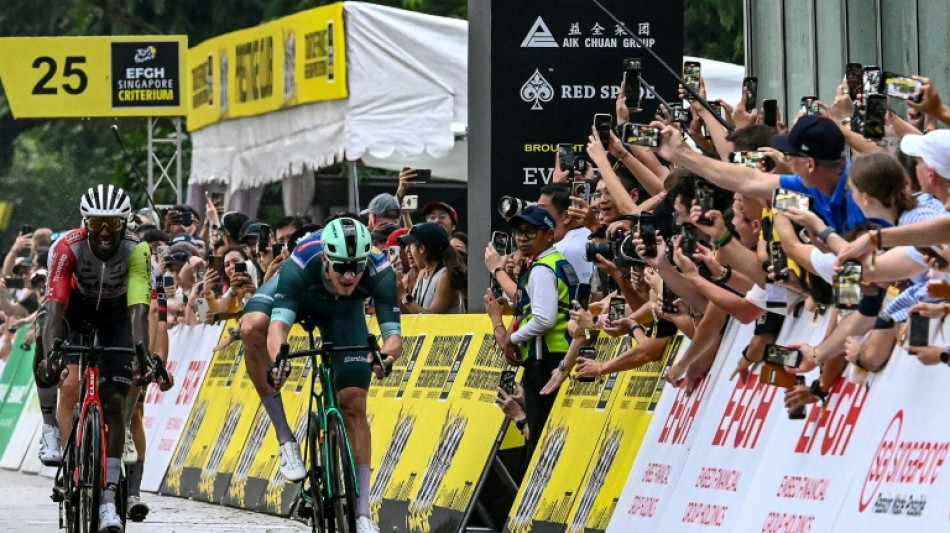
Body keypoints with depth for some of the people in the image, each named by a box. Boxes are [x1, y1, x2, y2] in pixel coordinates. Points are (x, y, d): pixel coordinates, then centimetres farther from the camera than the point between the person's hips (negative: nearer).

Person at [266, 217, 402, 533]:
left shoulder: (380, 272, -38)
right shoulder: (299, 267, -43)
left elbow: (394, 333, -41)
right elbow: (278, 324, -50)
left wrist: (388, 352, -64)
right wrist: (277, 359, -71)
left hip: (344, 310, -2)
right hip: (299, 295, 2)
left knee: (354, 403, -12)